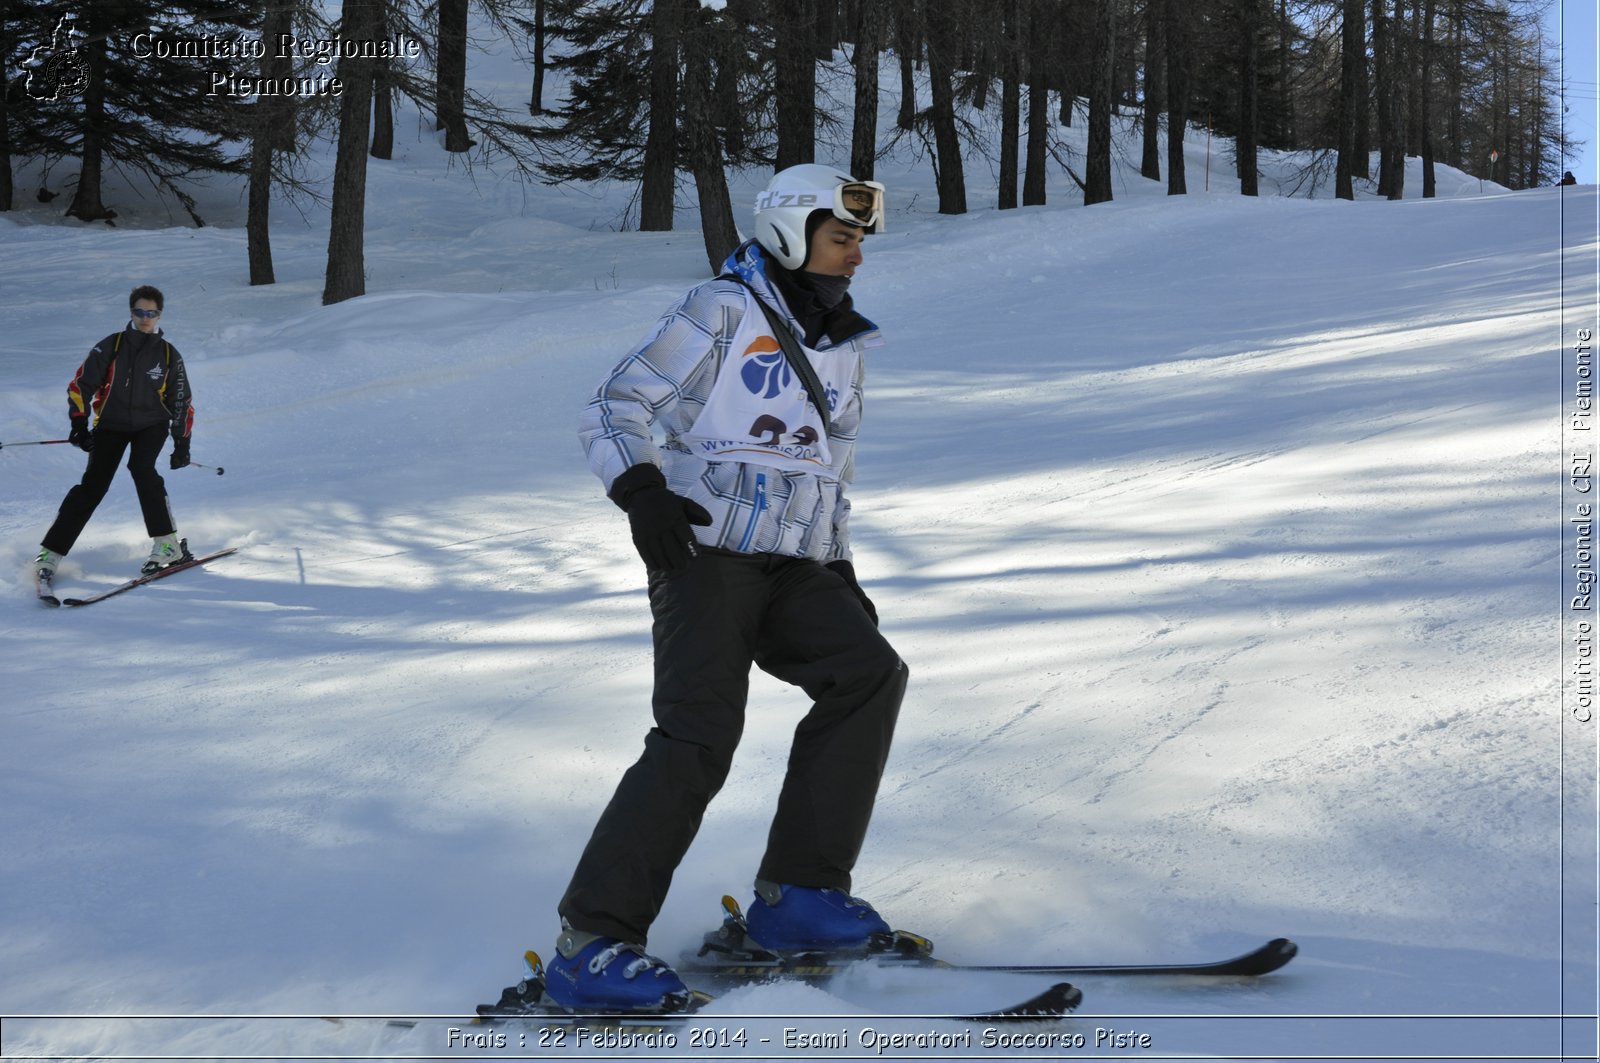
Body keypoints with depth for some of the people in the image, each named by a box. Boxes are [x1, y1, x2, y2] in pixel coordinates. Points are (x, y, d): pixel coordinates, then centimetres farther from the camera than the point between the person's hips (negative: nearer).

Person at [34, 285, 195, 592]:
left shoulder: (168, 354, 0)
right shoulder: (111, 346, -4)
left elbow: (182, 402, 6)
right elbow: (81, 384, -2)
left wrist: (182, 443, 2)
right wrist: (79, 423, -11)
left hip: (151, 425, 0)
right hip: (111, 424, 0)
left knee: (141, 468, -28)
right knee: (93, 486, -11)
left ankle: (168, 544, -22)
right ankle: (50, 554, -8)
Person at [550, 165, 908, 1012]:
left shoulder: (843, 352, 20)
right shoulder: (722, 313, -2)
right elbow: (614, 412, -6)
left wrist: (840, 573, 18)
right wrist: (642, 491, -24)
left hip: (792, 569, 7)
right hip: (706, 553, -7)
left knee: (868, 673, -17)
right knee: (700, 735, -21)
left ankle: (797, 893, -10)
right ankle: (590, 944, -17)